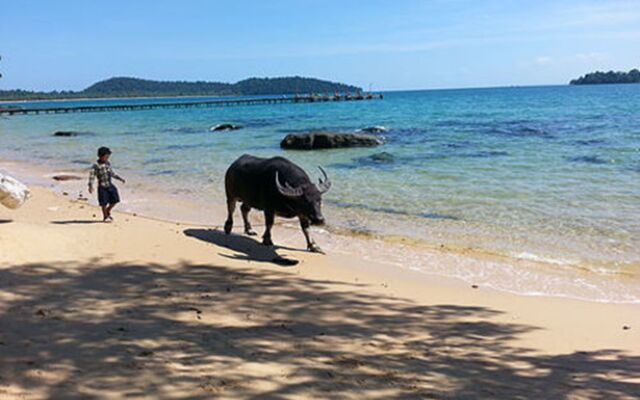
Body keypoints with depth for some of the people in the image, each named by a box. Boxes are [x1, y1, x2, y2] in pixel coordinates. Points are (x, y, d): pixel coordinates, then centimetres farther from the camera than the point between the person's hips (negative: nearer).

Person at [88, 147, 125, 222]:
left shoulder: (108, 163, 8)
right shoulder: (96, 166, -13)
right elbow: (92, 176, -16)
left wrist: (119, 178, 23)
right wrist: (90, 186, -26)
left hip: (110, 185, 6)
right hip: (102, 187, -6)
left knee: (115, 200, 7)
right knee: (104, 203, 0)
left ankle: (108, 211, 31)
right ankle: (105, 217, 17)